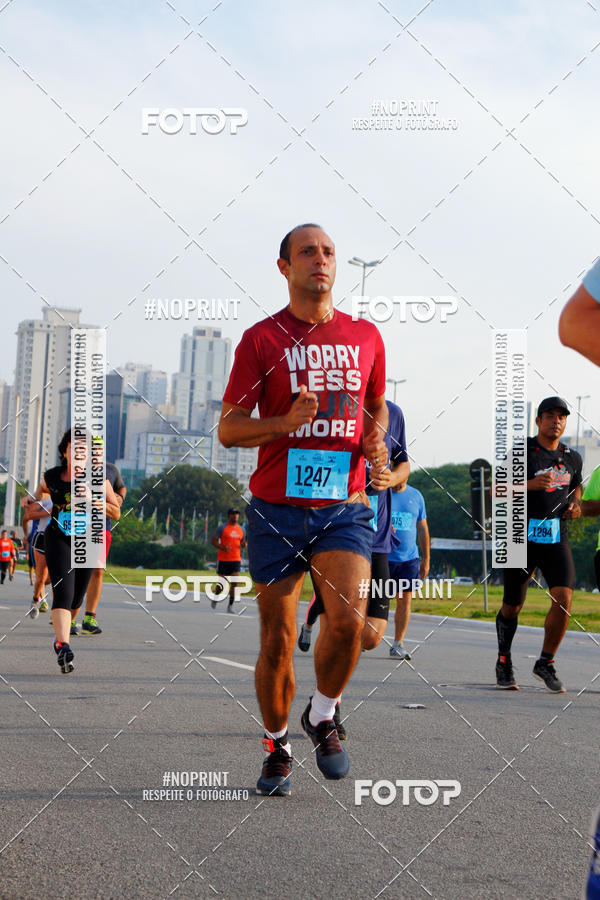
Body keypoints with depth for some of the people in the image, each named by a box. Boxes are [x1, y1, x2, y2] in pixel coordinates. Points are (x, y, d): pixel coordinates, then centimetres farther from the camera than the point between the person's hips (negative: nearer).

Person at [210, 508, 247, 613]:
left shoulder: (242, 529, 11)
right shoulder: (222, 528, -3)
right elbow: (213, 541, -4)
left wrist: (244, 544, -2)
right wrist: (223, 548, -20)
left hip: (236, 560, 3)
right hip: (223, 560, -3)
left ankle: (230, 606, -7)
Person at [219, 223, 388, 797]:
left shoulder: (365, 337, 10)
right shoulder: (261, 339, 1)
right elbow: (228, 429, -1)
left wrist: (377, 440, 3)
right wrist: (288, 422, -18)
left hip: (343, 506, 1)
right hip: (277, 508, -1)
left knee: (348, 621, -19)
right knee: (277, 640, 3)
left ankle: (322, 716, 9)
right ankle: (277, 749, 24)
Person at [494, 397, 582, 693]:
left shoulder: (572, 458, 10)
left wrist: (575, 504, 6)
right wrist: (531, 484, -21)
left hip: (556, 538, 3)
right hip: (522, 536, -3)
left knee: (563, 598, -15)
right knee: (513, 605, 5)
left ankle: (545, 663, 3)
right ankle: (504, 663, 28)